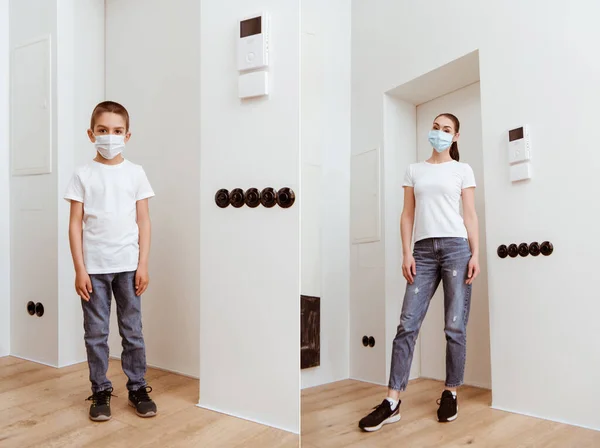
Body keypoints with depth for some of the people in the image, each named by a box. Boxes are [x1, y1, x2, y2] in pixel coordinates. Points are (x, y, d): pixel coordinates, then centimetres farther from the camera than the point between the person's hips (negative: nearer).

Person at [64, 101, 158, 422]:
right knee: (96, 333, 7)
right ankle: (100, 391, 19)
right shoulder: (83, 175, 2)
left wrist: (143, 264, -1)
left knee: (132, 330, 8)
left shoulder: (135, 173, 4)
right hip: (93, 267, 0)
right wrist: (79, 269, -5)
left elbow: (143, 221, 4)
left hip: (128, 265, 1)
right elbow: (76, 224, 1)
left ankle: (137, 387, 20)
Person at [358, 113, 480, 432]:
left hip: (456, 247, -1)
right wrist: (407, 253, 1)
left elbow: (470, 215, 6)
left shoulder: (462, 170, 11)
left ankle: (450, 393, 13)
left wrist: (475, 254, -4)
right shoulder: (414, 170, 16)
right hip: (424, 249, 2)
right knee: (407, 324, -4)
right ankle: (392, 401, -3)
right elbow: (408, 215, 11)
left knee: (455, 326, 0)